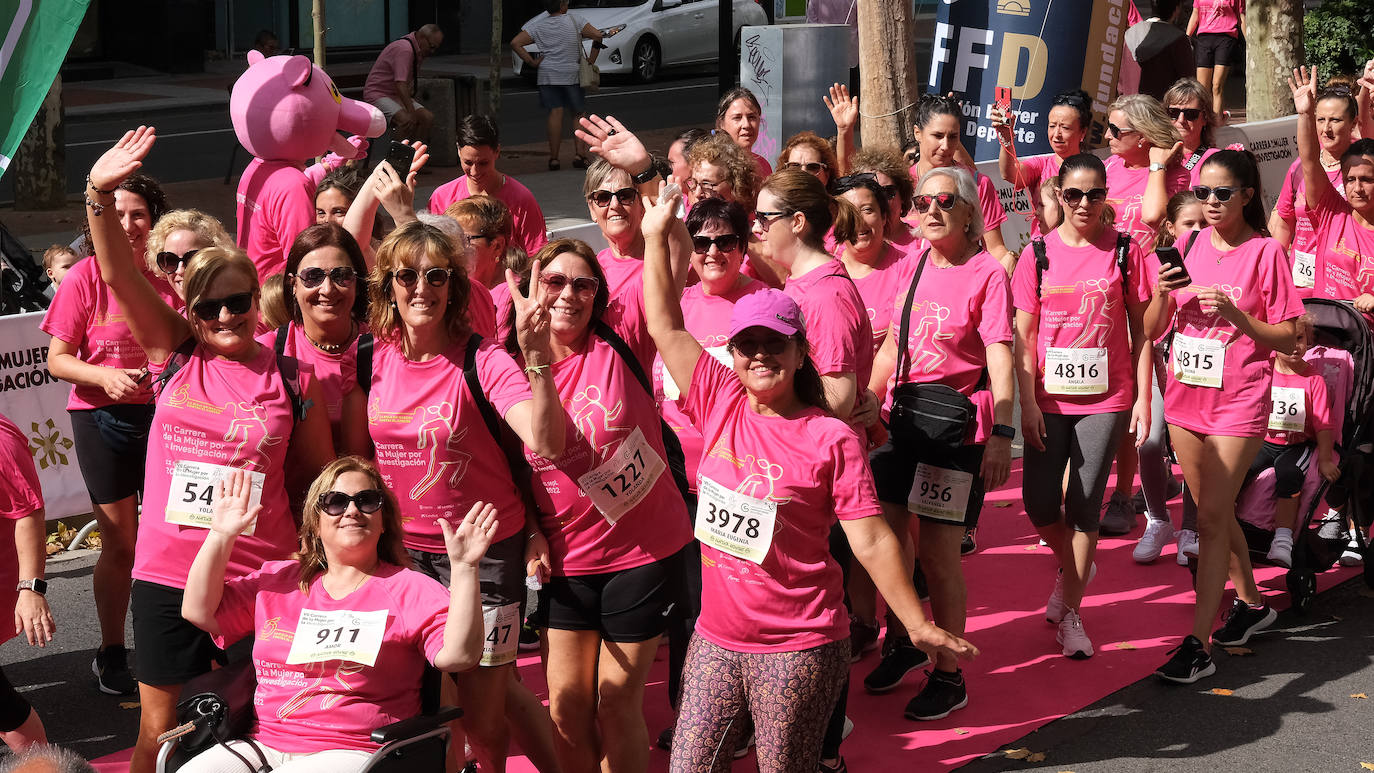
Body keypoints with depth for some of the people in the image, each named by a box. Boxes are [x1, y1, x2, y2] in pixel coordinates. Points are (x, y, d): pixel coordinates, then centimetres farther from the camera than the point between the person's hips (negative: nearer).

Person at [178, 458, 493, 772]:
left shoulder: (412, 590, 5)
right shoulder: (277, 580, 19)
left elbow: (458, 655, -10)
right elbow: (199, 611, 16)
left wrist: (463, 568, -18)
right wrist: (221, 535, 10)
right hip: (263, 744, 5)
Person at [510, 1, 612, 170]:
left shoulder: (538, 25, 3)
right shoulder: (573, 21, -3)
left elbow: (515, 43, -3)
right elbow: (598, 36, -8)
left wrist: (532, 62, -1)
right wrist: (591, 60, 1)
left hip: (548, 75, 1)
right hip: (572, 74, -1)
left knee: (555, 113, -1)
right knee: (577, 114, 9)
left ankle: (553, 158, -6)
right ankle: (578, 154, -2)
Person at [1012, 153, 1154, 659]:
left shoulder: (1123, 252, -1)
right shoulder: (1039, 254, 1)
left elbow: (1141, 330, 3)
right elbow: (1023, 336, 2)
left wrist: (1143, 399, -2)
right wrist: (1028, 402, -5)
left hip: (1106, 398, -1)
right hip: (1049, 398, 1)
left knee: (1084, 507, 1)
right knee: (1040, 505, 0)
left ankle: (1070, 612, 13)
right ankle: (1073, 567, 32)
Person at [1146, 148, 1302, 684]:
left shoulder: (1264, 252, -6)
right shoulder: (1188, 246, 6)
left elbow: (1287, 338, -5)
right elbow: (1152, 330, 8)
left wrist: (1236, 315, -20)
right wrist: (1163, 293, -12)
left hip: (1238, 402, -5)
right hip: (1185, 398, 5)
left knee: (1212, 518, -10)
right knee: (1216, 512, 16)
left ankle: (1197, 645, -10)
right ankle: (1251, 603, 37)